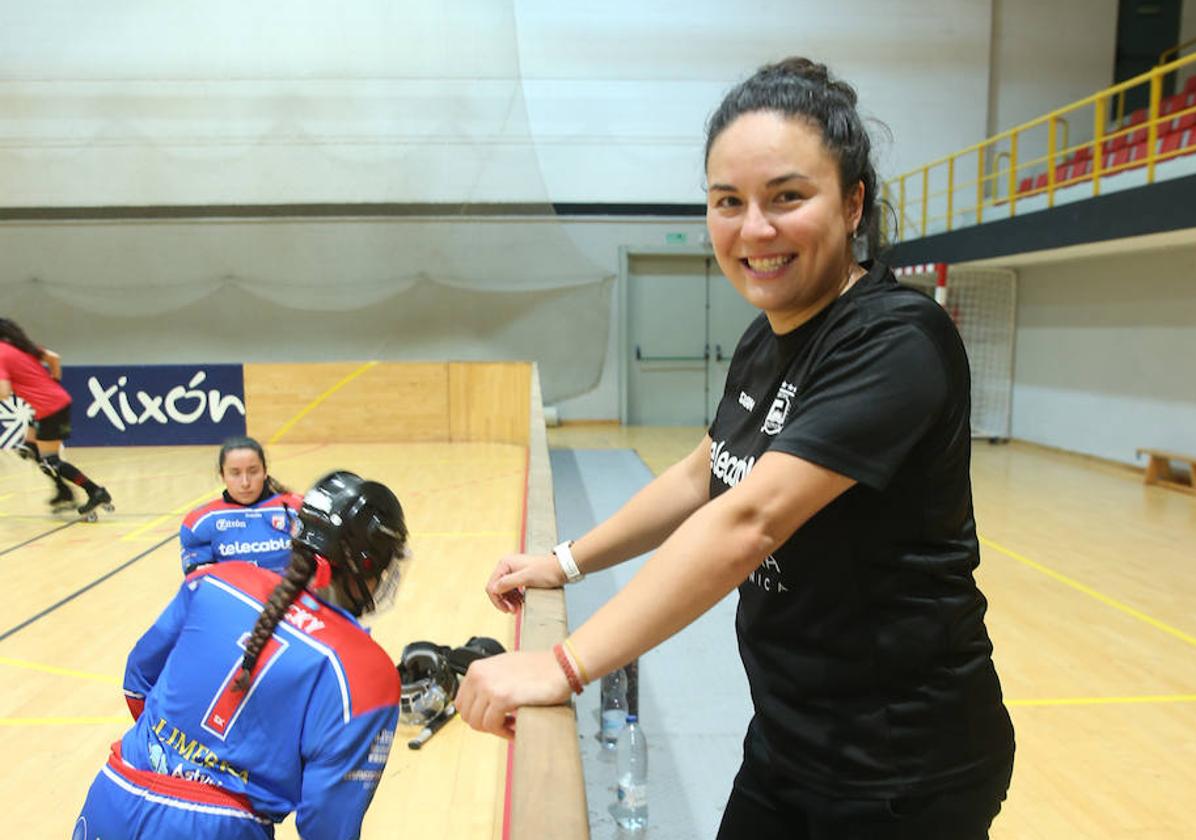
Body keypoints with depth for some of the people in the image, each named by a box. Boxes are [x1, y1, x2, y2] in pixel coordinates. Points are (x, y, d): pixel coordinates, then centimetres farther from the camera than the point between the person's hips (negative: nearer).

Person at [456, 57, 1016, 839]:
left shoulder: (897, 341, -23)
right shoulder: (763, 340, 1)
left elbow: (747, 520, -33)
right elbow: (702, 477, 11)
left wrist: (566, 665, -32)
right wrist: (566, 562, 6)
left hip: (901, 770, -6)